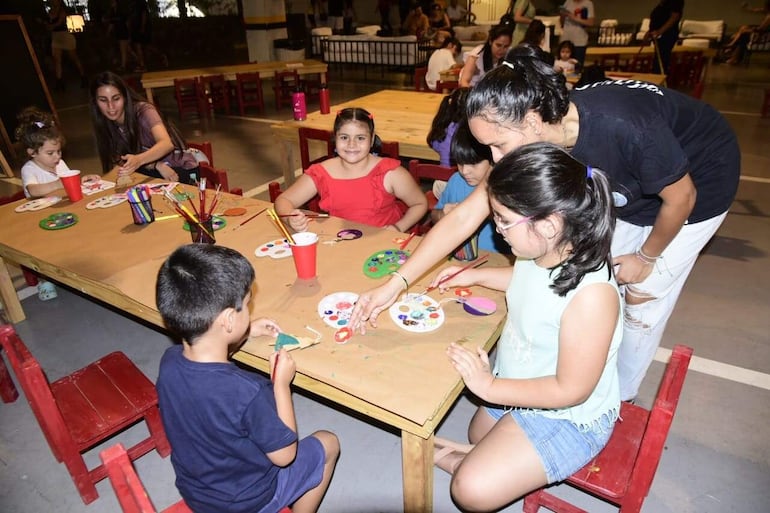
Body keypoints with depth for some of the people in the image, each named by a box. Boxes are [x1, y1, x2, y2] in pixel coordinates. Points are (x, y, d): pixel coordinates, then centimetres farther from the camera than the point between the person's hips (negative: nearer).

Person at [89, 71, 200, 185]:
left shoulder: (143, 110, -19)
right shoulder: (107, 125, 0)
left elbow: (167, 144, -35)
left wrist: (138, 159, -54)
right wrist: (158, 166, -26)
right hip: (155, 171, 6)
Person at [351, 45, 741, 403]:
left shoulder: (625, 127, -43)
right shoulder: (530, 141, -25)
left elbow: (681, 198, -25)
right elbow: (464, 216, -27)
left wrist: (646, 257, -9)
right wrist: (394, 285, -30)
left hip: (699, 180, -4)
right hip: (628, 191, 5)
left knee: (643, 295, -1)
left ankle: (621, 397, 25)